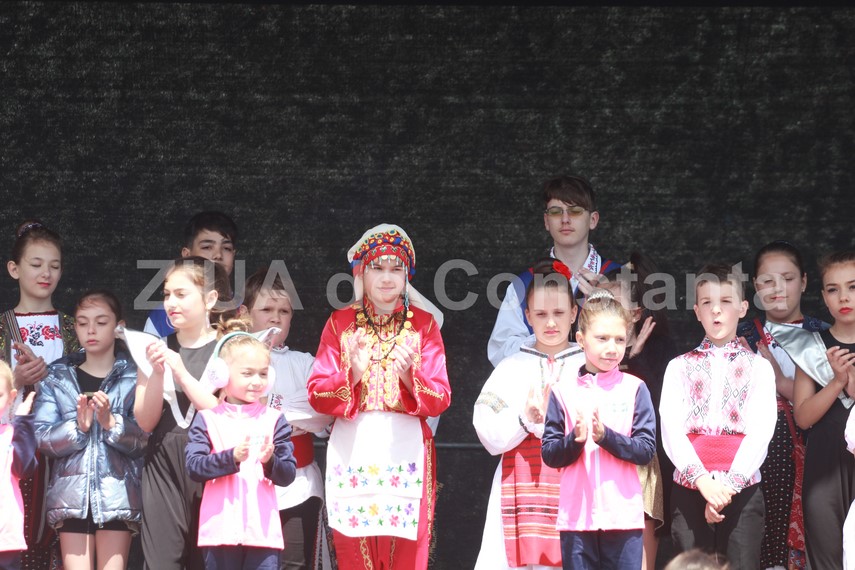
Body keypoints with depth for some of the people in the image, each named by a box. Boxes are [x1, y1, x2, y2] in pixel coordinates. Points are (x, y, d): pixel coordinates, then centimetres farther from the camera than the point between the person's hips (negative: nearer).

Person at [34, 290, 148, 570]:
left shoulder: (134, 377, 3)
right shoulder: (57, 376, 8)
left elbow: (145, 439, -5)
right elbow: (42, 438, -1)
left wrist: (111, 423, -20)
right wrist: (77, 427, -17)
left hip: (117, 496, -1)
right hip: (71, 494, 1)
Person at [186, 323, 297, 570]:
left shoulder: (274, 420, 7)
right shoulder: (208, 419, 4)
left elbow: (289, 475, 3)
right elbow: (193, 467, -7)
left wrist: (270, 461, -18)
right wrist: (232, 457, -20)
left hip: (262, 528, 1)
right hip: (220, 528, 0)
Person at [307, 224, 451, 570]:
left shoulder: (423, 324, 7)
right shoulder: (340, 323, 7)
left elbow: (440, 399, 0)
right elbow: (316, 395, 1)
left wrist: (408, 375, -18)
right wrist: (353, 375, -16)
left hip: (406, 452, 0)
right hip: (352, 451, 1)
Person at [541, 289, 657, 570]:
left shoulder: (634, 389, 2)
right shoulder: (563, 392, 5)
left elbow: (647, 449, -2)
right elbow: (549, 454, 4)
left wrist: (606, 436, -17)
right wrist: (575, 440, -16)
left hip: (624, 515, -1)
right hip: (576, 514, 1)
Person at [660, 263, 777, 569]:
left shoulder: (758, 366, 9)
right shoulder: (679, 367, 11)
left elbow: (761, 431, -3)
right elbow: (670, 429, -1)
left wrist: (729, 485, -14)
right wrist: (703, 481, -15)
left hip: (742, 491, -1)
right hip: (688, 490, 1)